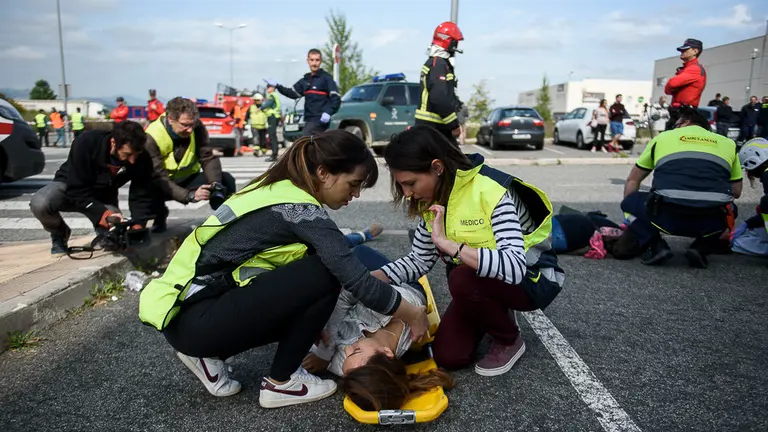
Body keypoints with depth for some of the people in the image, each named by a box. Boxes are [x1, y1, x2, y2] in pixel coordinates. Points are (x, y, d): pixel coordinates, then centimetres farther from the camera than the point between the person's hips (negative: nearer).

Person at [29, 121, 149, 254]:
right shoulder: (87, 142, -34)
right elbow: (78, 189, -30)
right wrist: (102, 213, -40)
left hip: (103, 195, 2)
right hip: (72, 186, -2)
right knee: (39, 204, -33)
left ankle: (102, 229, 21)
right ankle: (59, 234, 1)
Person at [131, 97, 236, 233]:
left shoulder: (197, 128, -19)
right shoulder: (152, 138, -28)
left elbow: (208, 158, -17)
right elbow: (160, 178, -32)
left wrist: (216, 183, -38)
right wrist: (190, 195, -46)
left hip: (188, 179, 2)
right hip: (159, 185, -1)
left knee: (226, 181, -22)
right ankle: (160, 215, 9)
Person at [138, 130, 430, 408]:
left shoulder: (280, 189, 7)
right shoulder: (300, 210, -19)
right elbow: (358, 282, -20)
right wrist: (414, 316, -5)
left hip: (188, 307, 9)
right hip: (194, 319, -9)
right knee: (323, 276, -16)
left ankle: (209, 353, 14)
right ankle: (281, 382, 0)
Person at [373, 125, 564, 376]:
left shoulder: (491, 191, -31)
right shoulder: (433, 201, -7)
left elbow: (514, 267, -41)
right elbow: (418, 261, -1)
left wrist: (447, 243, -44)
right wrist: (369, 279, -15)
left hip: (531, 279, -6)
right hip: (483, 282, 6)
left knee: (462, 280, -34)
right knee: (448, 357, -8)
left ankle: (510, 342, -5)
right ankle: (498, 315, 20)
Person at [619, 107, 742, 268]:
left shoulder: (662, 137, 22)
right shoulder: (727, 143, 25)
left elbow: (632, 181, 29)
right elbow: (736, 192, 27)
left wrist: (629, 212, 43)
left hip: (668, 217, -2)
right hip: (711, 221, 2)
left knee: (631, 201, 27)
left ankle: (655, 246, 5)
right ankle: (700, 248, 10)